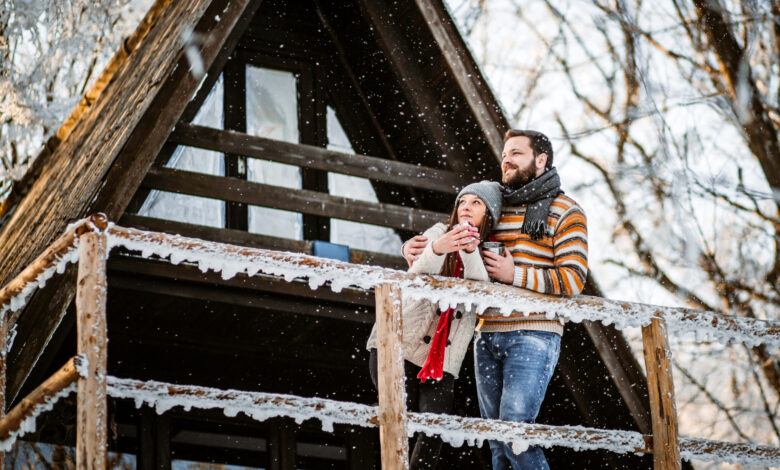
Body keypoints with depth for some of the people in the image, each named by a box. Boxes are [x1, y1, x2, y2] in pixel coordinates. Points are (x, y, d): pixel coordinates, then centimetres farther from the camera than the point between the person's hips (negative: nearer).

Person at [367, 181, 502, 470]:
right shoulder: (439, 233, 3)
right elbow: (417, 275, -16)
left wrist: (471, 250, -33)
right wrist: (436, 249, -39)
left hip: (441, 360, 2)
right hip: (398, 345, -2)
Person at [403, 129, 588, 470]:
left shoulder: (564, 212, 3)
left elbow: (572, 280, -7)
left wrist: (515, 275, -14)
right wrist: (415, 247, 4)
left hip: (532, 336, -6)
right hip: (488, 335, 6)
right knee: (497, 442, 6)